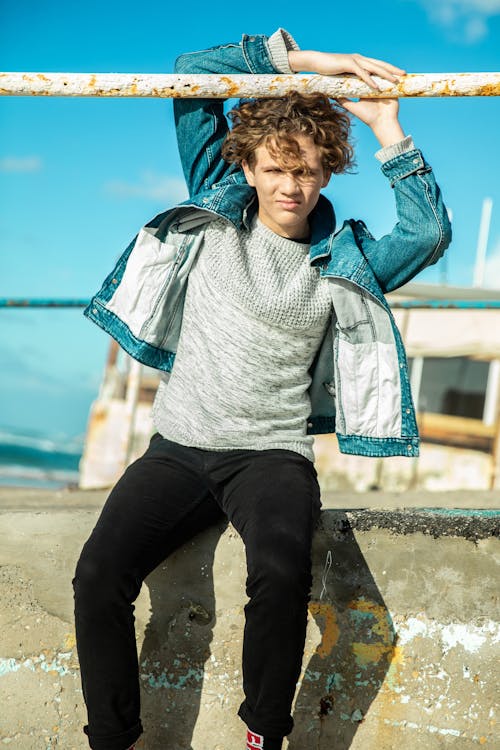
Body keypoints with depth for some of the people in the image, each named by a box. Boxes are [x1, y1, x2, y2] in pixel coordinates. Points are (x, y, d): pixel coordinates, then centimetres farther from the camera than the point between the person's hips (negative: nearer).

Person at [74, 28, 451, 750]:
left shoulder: (342, 260, 8)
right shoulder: (216, 213, 10)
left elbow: (430, 232, -9)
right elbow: (190, 74, 9)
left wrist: (387, 127, -5)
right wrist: (301, 57, 4)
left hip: (271, 453, -1)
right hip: (178, 446, 2)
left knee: (281, 575, -33)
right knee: (98, 574, -23)